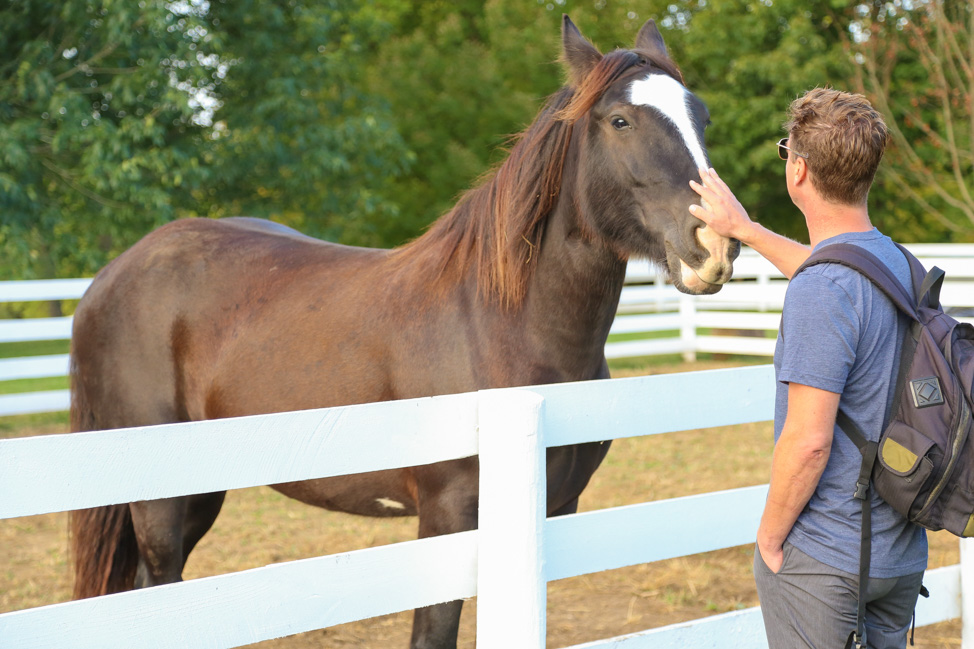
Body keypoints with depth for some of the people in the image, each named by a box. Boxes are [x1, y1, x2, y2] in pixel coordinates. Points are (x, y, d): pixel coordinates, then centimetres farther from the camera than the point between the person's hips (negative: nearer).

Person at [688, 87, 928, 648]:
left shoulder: (817, 294, -23)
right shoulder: (900, 263, 5)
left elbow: (808, 440, -25)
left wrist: (769, 538, -11)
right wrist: (745, 229, 40)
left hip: (822, 560, -8)